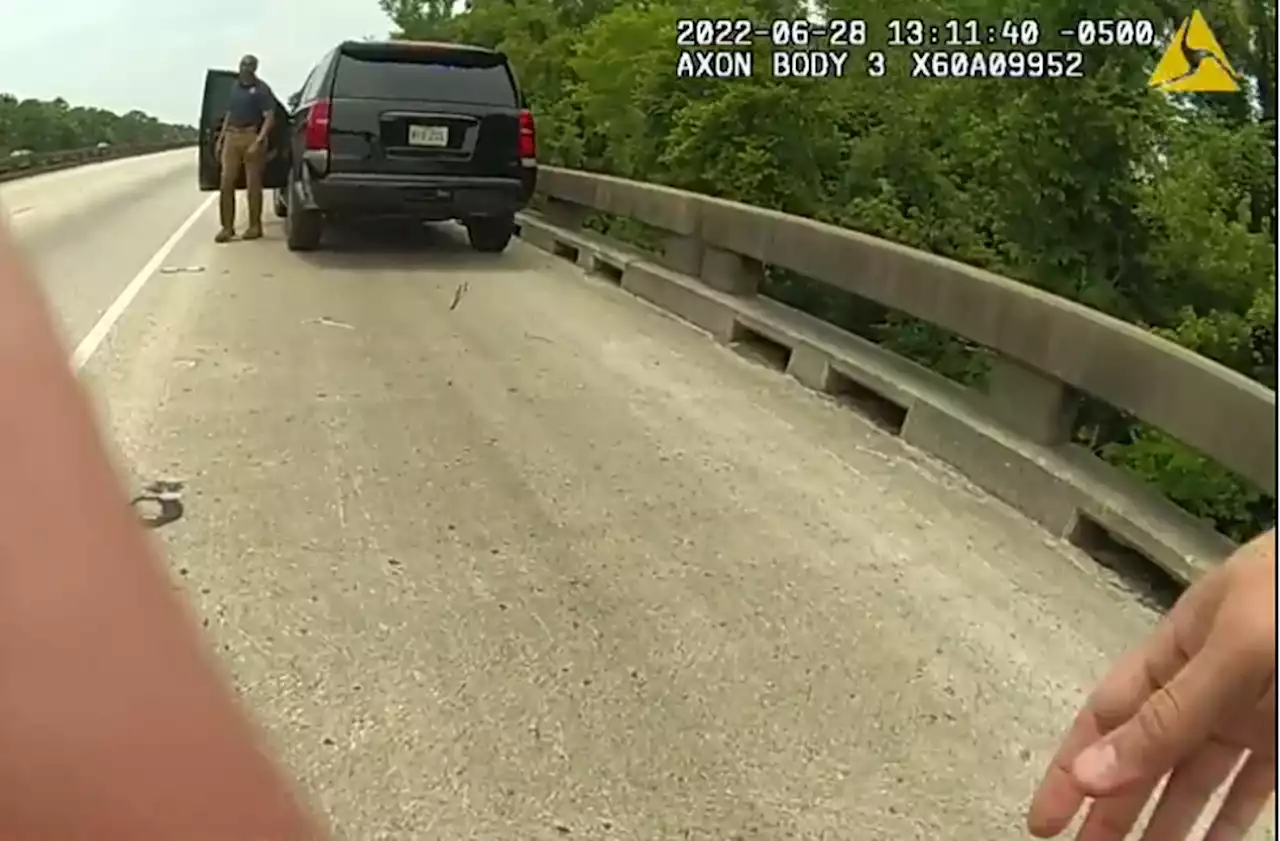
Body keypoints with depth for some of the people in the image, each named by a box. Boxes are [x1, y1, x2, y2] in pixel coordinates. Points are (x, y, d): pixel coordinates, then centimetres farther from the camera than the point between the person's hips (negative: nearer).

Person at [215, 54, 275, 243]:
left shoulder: (261, 89, -4)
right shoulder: (235, 86, 16)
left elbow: (269, 117, -11)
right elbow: (230, 113, 23)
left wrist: (259, 141, -20)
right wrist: (221, 138, 17)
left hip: (252, 137, -6)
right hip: (232, 137, 6)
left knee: (253, 184, 0)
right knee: (226, 183, -1)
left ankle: (255, 226, 10)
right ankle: (227, 227, 4)